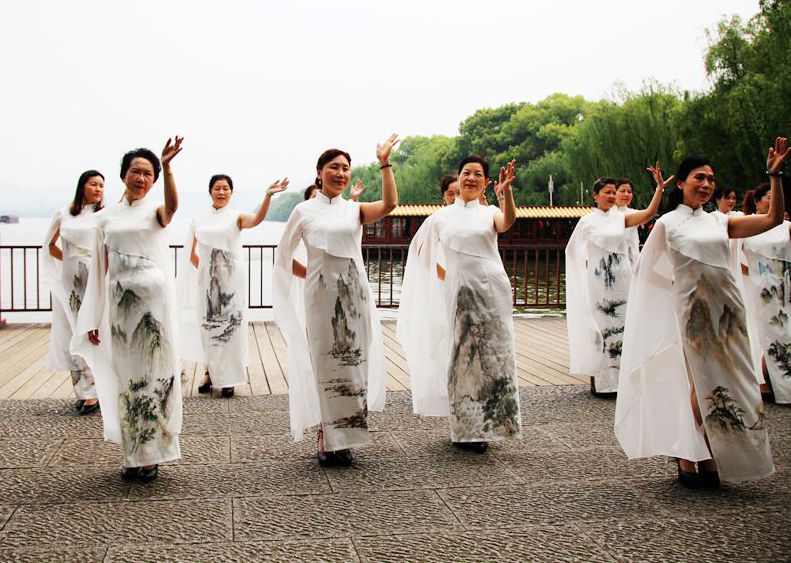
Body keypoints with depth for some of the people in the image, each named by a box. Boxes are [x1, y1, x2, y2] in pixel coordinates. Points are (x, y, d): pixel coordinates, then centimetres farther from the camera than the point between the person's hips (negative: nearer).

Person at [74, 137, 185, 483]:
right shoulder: (106, 216, 12)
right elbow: (102, 269, 12)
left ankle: (150, 456, 9)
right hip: (119, 302, 3)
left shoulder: (155, 211, 2)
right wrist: (94, 318, 9)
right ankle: (132, 456, 18)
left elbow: (172, 206, -24)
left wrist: (167, 167, -41)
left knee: (151, 375, 0)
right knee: (125, 376, 7)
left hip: (153, 300, -3)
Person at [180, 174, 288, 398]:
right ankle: (210, 373, 23)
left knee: (230, 325, -1)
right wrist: (202, 269, 1)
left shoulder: (236, 217, -3)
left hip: (230, 279, -3)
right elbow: (193, 253, 14)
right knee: (208, 325, 9)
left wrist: (268, 195, -40)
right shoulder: (200, 219, 7)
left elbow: (256, 219, -26)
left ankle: (228, 378, 7)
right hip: (206, 279, 3)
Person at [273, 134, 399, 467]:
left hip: (354, 295, 2)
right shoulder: (304, 211, 5)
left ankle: (342, 441, 12)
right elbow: (283, 255, 11)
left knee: (351, 364, 3)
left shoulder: (355, 210, 8)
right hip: (321, 295, -2)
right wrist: (311, 274, 4)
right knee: (325, 365, 1)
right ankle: (325, 440, 10)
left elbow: (390, 204, -12)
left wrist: (384, 163, -13)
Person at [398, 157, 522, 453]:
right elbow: (426, 254, 18)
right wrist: (447, 278, 8)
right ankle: (464, 429, 16)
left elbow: (508, 222, -19)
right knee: (461, 358, 5)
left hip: (491, 291, -1)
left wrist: (506, 190, -36)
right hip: (459, 293, 1)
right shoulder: (442, 217, 8)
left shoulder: (489, 213, 5)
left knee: (489, 357, 1)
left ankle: (482, 427, 13)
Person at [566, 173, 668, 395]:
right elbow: (573, 250, 13)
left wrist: (660, 187, -14)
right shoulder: (586, 221, 2)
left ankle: (618, 379, 10)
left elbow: (649, 212, -6)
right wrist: (586, 263, 7)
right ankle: (597, 380, 5)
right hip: (597, 282, -2)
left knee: (619, 324, 3)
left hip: (620, 281, 2)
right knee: (598, 326, -1)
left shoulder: (621, 218, 7)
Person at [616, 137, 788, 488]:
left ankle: (708, 460, 15)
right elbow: (647, 269, 6)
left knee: (721, 382, 5)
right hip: (693, 309, -5)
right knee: (703, 383, -4)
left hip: (726, 307, 5)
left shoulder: (719, 222, 11)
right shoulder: (667, 224, 1)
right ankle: (688, 461, 7)